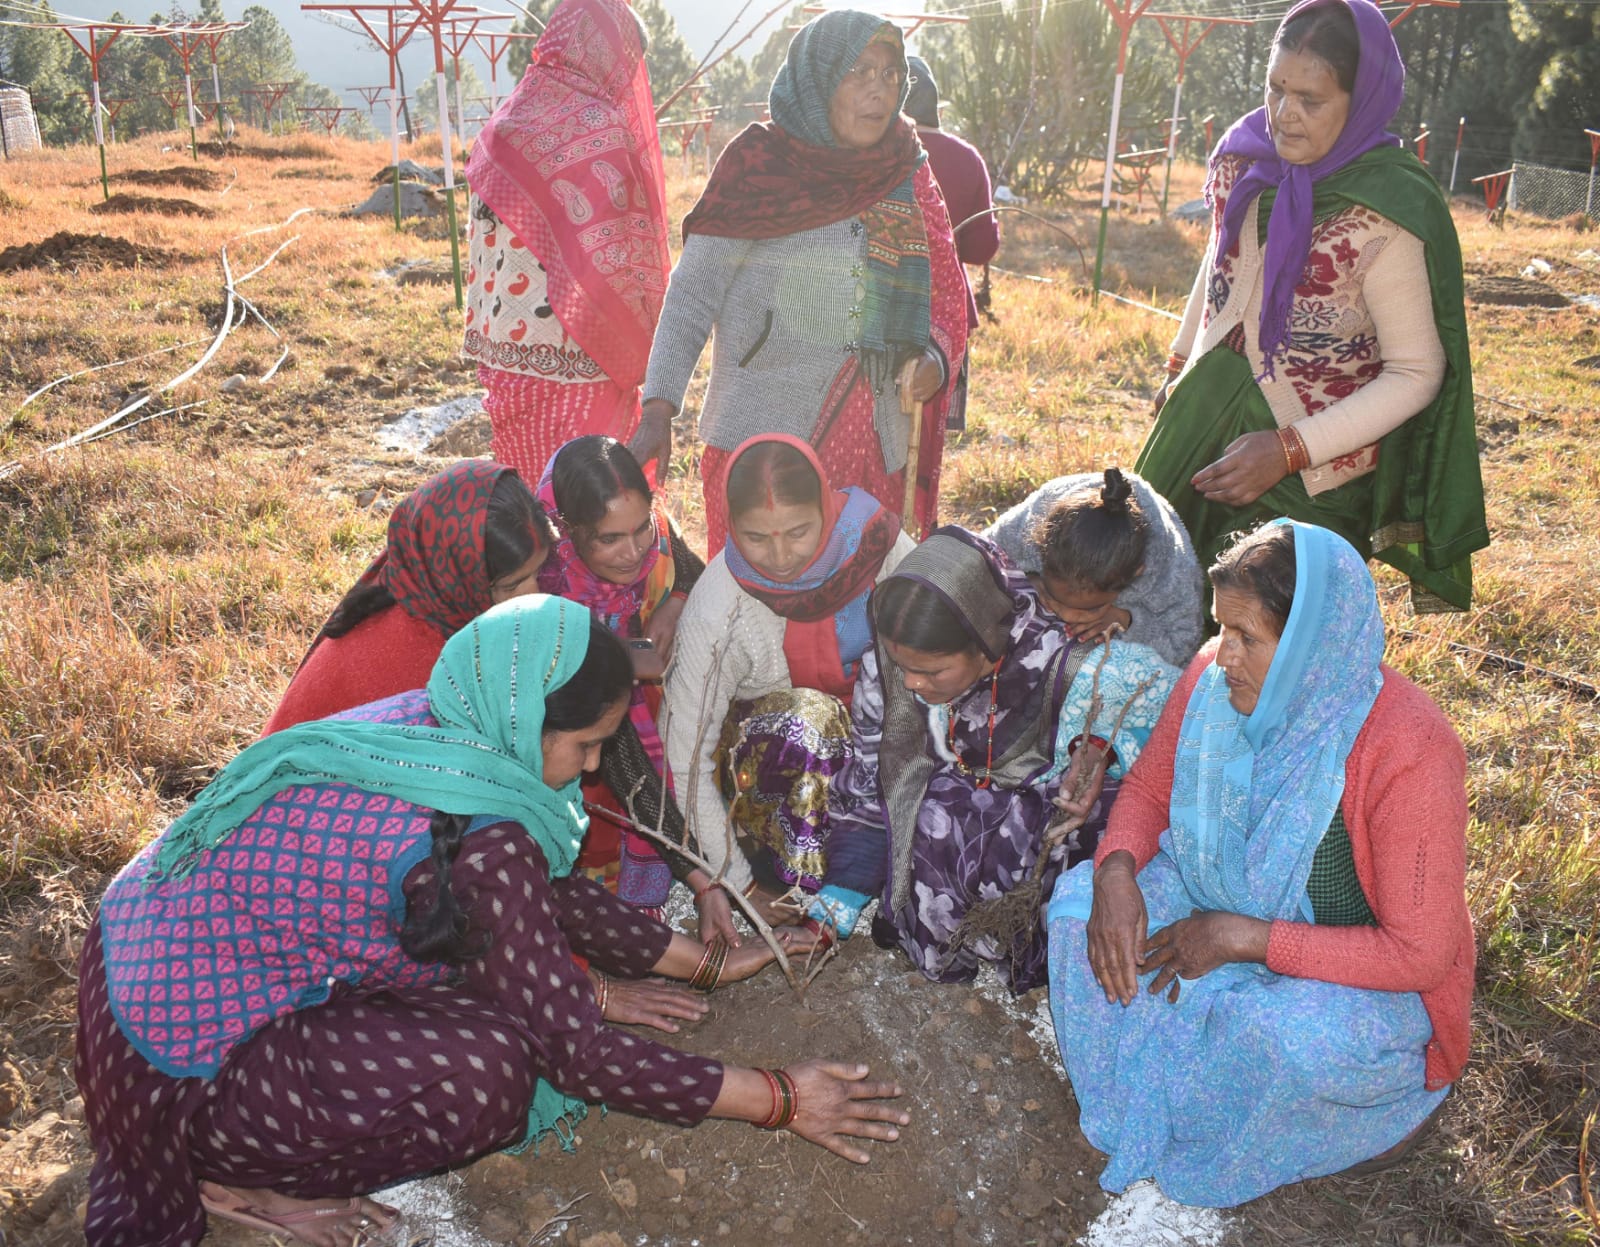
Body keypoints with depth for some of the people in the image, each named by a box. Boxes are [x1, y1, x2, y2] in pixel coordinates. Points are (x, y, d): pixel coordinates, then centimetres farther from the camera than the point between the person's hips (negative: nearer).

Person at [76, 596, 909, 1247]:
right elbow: (577, 1054, -21)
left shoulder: (434, 726, -5)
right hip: (187, 1043, -9)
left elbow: (550, 893, 8)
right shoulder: (476, 843, -30)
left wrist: (706, 964, 13)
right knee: (490, 1068, -25)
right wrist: (779, 1101, -12)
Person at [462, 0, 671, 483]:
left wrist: (489, 335, 18)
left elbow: (485, 242, 12)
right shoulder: (598, 127, -12)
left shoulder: (504, 123, 9)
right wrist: (638, 347, -3)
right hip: (573, 353, -7)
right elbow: (614, 253, -14)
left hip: (506, 345, 7)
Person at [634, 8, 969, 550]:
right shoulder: (758, 164, -3)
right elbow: (692, 294, -6)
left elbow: (944, 295, 15)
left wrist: (935, 357, -7)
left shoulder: (909, 175, 9)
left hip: (876, 445, 4)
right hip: (762, 439, -3)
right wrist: (658, 408, -16)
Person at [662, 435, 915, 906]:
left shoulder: (869, 530, -22)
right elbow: (685, 764, -22)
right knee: (807, 720, -36)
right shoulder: (714, 614, -28)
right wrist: (740, 886, -22)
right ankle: (805, 886, -16)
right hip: (760, 748, -3)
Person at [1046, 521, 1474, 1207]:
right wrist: (1117, 871, -20)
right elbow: (1147, 787, 2)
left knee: (1276, 1031, -37)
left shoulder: (1408, 754, -31)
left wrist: (1245, 939, -29)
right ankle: (1134, 1106, 4)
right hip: (1214, 904, 6)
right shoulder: (1213, 679, -15)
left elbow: (1419, 953, -27)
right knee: (1079, 899, -16)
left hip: (1359, 973, -5)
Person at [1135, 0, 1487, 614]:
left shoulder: (1387, 215, -20)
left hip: (1310, 469, -6)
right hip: (1208, 405, 6)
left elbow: (1416, 373, -16)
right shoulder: (1247, 156, -3)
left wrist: (1289, 450, -23)